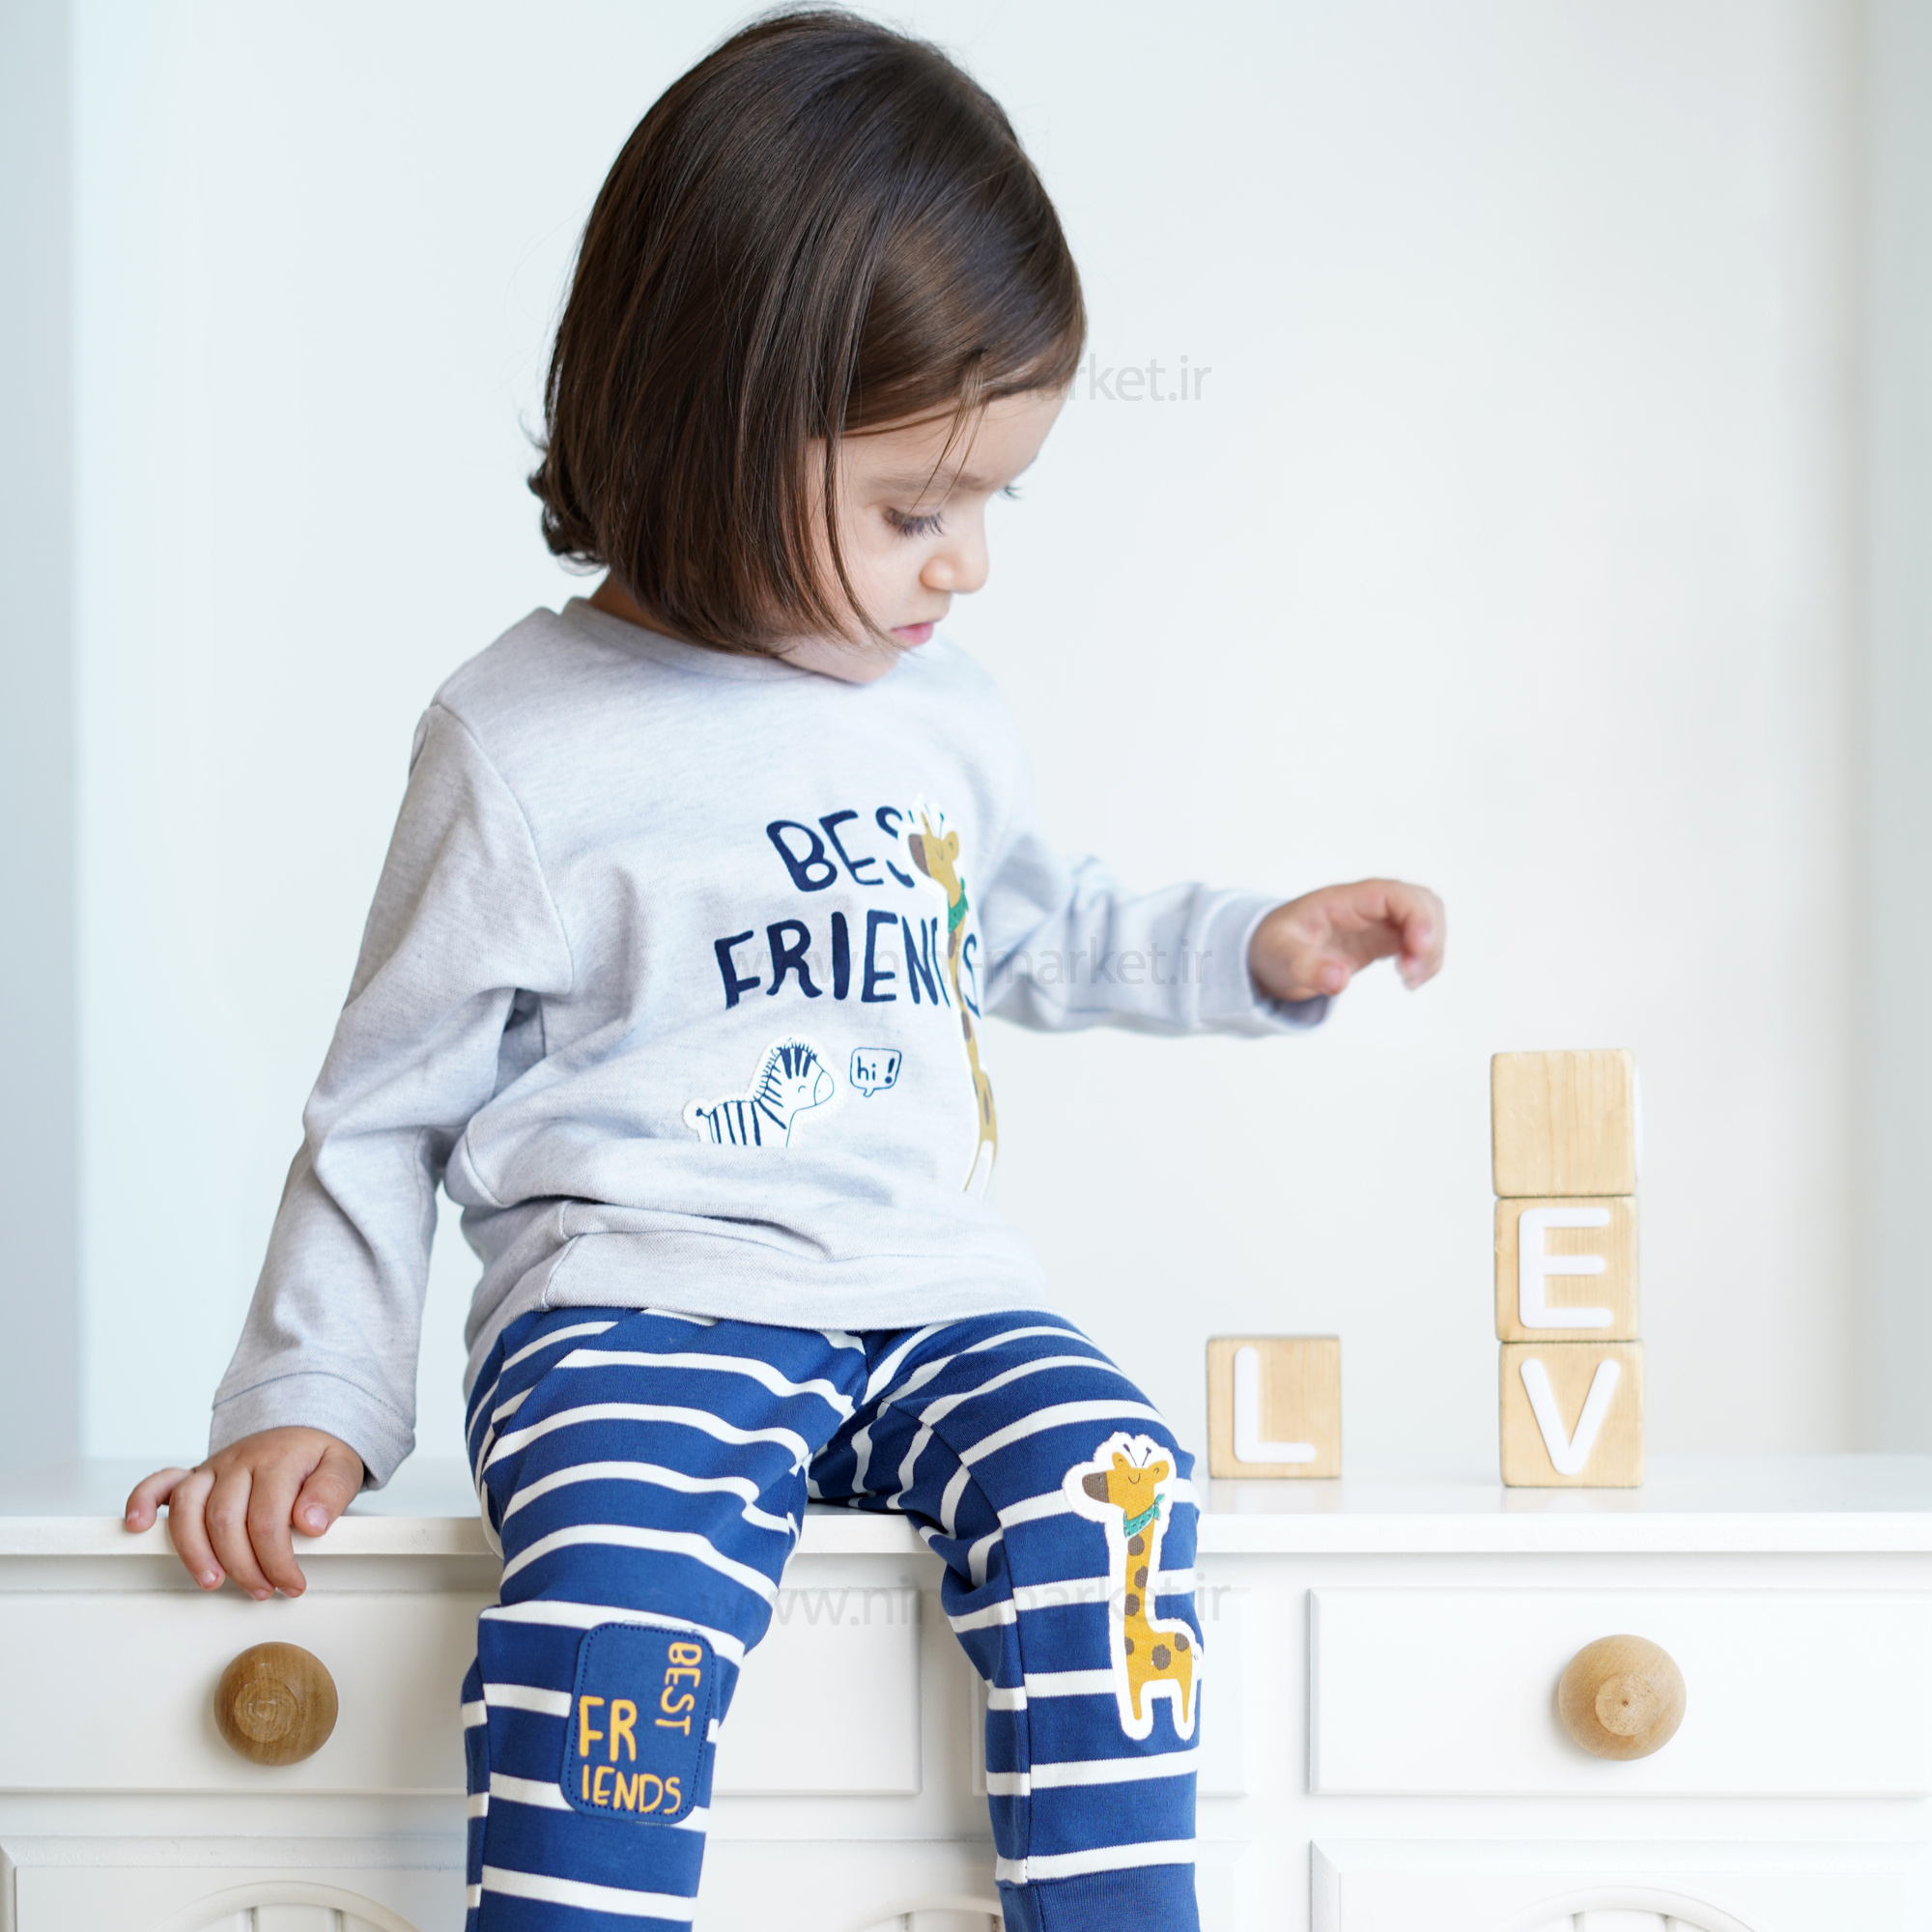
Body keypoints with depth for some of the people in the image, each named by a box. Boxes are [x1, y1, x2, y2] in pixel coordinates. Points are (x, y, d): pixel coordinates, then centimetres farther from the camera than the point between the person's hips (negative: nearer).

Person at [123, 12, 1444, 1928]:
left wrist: (1255, 947, 21)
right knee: (618, 1593, -34)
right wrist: (310, 1400, -2)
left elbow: (1025, 929, 35)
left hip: (929, 1294, 5)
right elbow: (386, 1105, 5)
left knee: (1100, 1487, -26)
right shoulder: (525, 745, -2)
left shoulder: (937, 713, 13)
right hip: (636, 1295, -4)